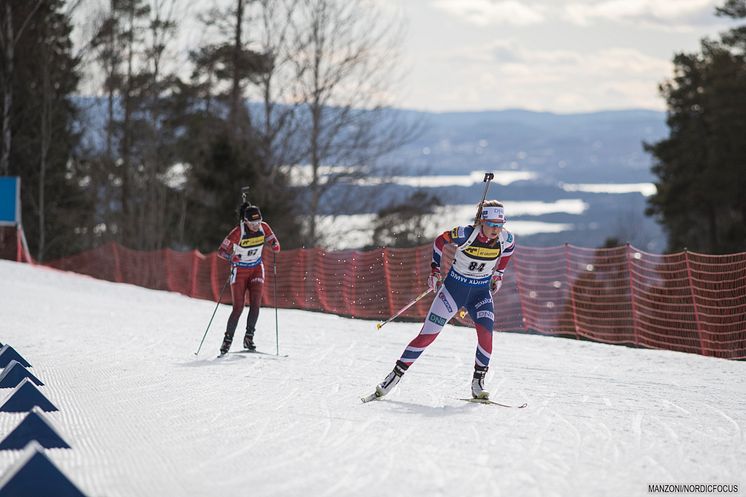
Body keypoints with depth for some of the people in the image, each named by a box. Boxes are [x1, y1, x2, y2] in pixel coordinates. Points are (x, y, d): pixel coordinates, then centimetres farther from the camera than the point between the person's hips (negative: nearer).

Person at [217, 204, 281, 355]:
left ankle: (248, 338, 2)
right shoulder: (238, 232, -23)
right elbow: (221, 251, -20)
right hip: (240, 271, -4)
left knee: (255, 304, -9)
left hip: (256, 269, 4)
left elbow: (272, 240, 4)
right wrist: (231, 257, -41)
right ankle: (227, 340, 1)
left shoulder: (264, 227, -11)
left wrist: (275, 245, -20)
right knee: (238, 307, -10)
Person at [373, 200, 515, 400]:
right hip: (453, 288, -2)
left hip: (481, 292, 2)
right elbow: (440, 241, -6)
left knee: (485, 331, -23)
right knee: (427, 335, -5)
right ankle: (396, 374, 7)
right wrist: (436, 271, -2)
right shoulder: (465, 234, -25)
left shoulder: (506, 239, -15)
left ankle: (478, 382, -8)